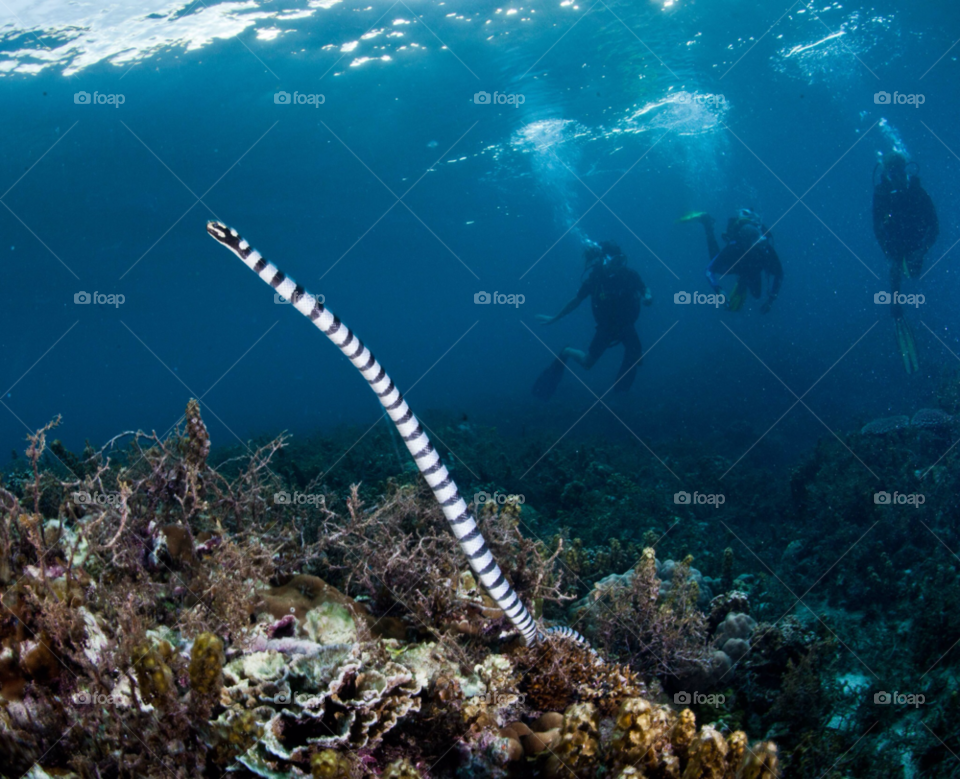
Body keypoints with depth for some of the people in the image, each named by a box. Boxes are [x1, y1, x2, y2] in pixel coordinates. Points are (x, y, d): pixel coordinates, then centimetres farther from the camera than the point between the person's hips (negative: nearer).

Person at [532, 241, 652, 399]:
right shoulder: (594, 279, -20)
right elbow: (576, 301, -6)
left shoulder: (630, 275, -19)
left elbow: (645, 290, -2)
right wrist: (554, 319, 1)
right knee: (587, 362, -2)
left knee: (635, 356, -20)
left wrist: (648, 297, -28)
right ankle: (566, 353, 31)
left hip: (627, 325, 1)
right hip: (606, 326, -1)